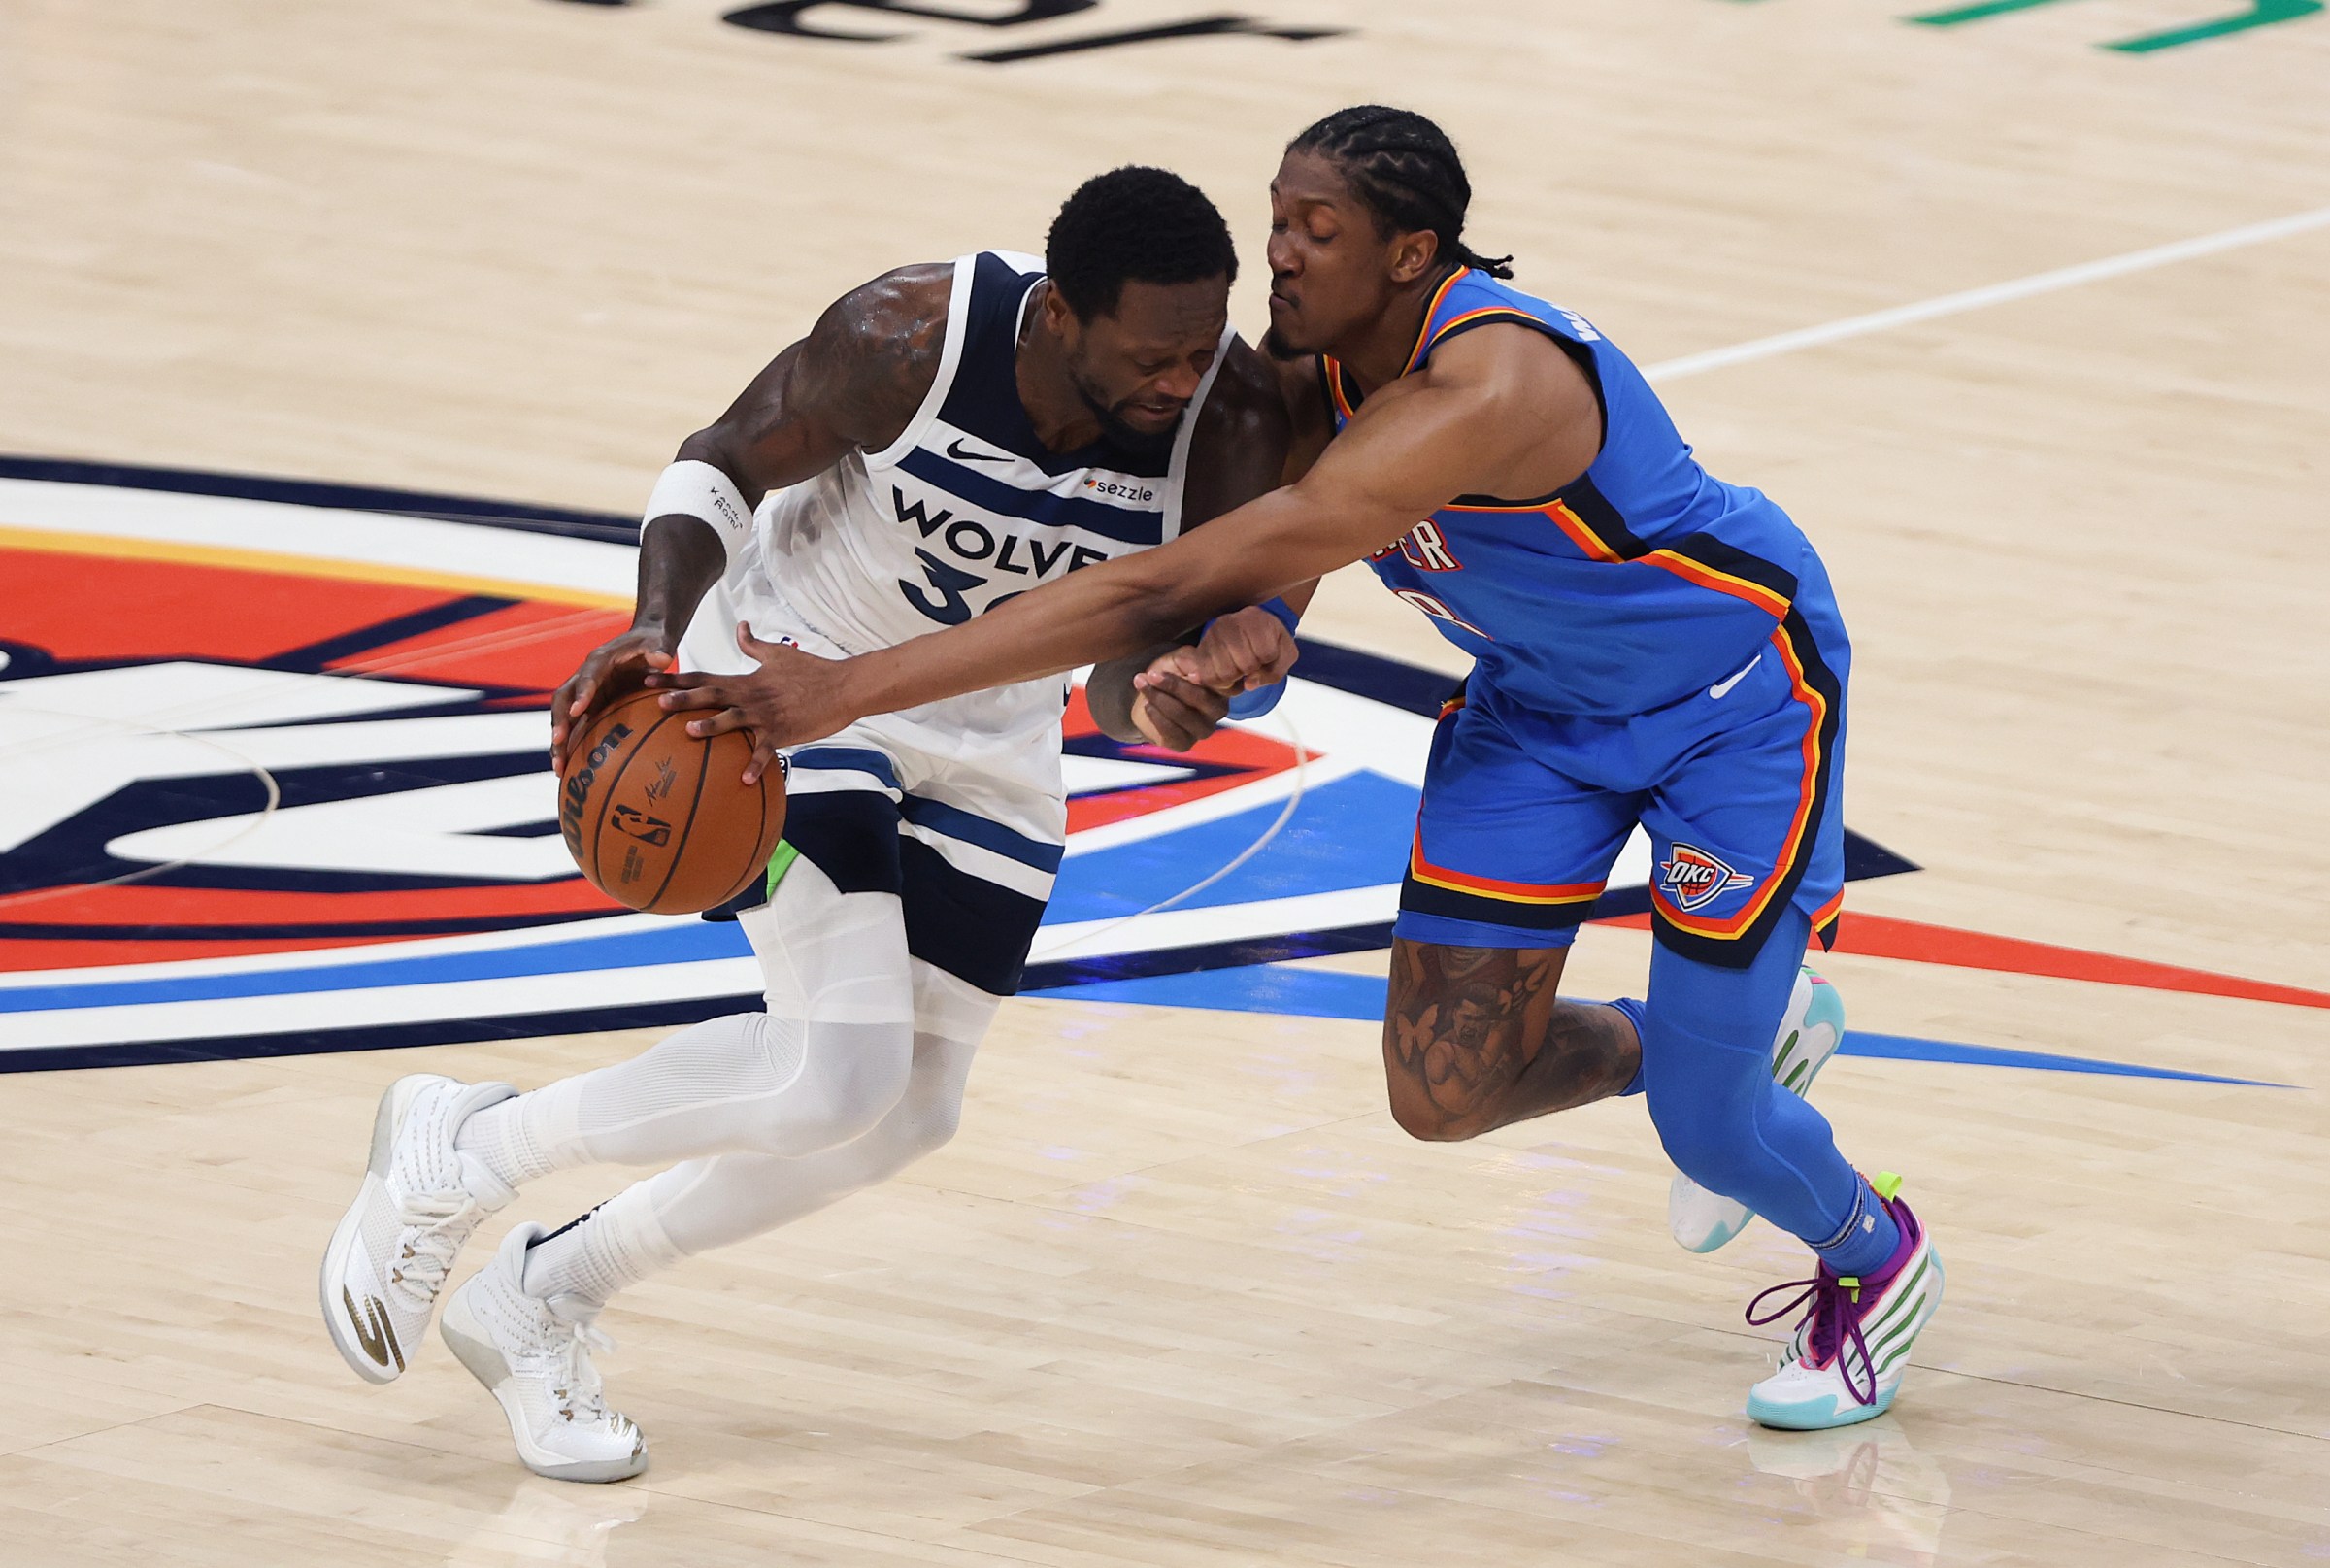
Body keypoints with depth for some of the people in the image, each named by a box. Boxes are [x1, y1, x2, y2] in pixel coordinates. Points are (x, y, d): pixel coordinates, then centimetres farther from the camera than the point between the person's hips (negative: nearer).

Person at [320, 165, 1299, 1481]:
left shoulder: (1233, 419, -25)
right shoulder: (913, 336, -32)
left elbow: (1138, 674, -25)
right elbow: (725, 467, -16)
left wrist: (1165, 703, -50)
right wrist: (658, 628, -35)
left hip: (991, 728, 5)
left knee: (907, 1114, 7)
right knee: (841, 1077, -20)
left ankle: (544, 1295, 26)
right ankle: (462, 1151, 2)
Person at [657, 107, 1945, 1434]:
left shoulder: (1483, 390, -40)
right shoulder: (1319, 364, -14)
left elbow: (1176, 588, -44)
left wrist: (853, 687, -47)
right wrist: (1232, 651, -38)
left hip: (1740, 688, -7)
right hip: (1545, 697, 8)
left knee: (1705, 1123, -6)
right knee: (1445, 1088, 2)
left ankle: (1879, 1262, 30)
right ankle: (1756, 1026, 32)